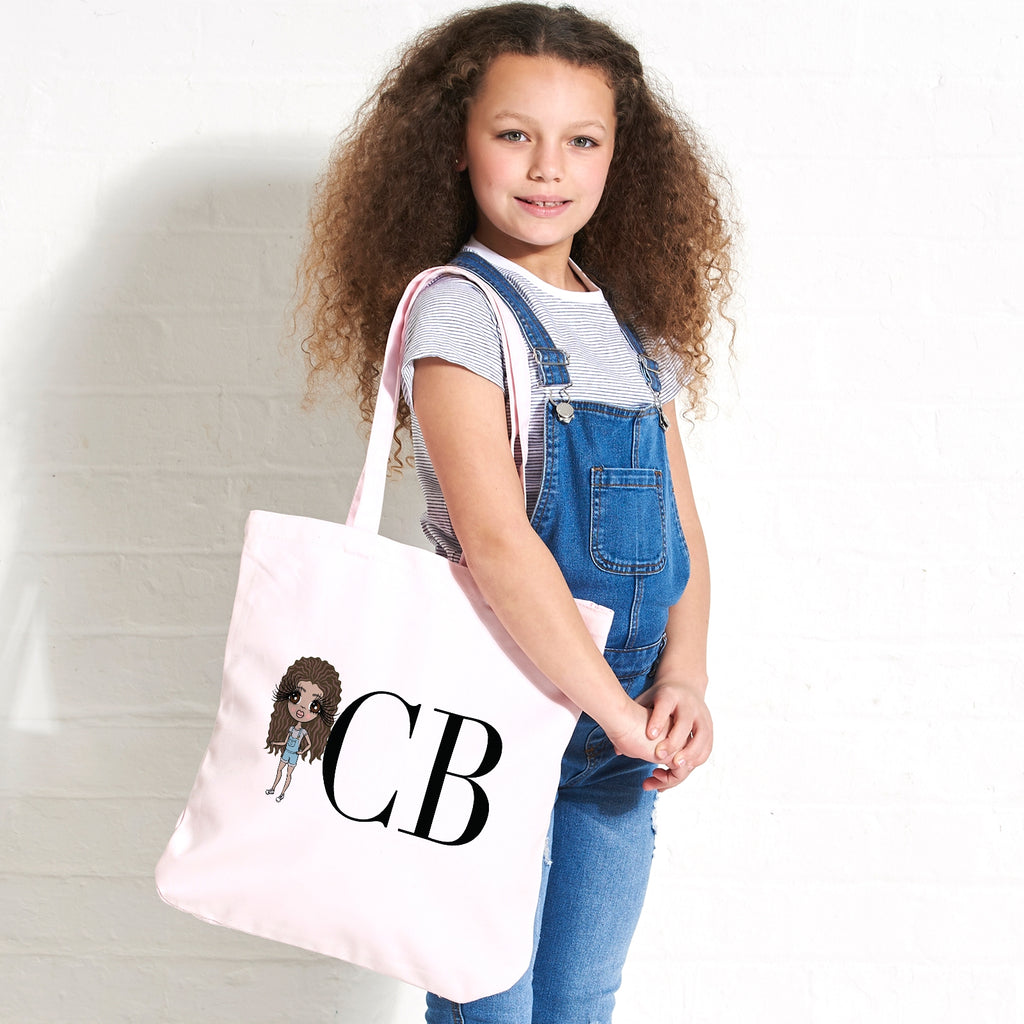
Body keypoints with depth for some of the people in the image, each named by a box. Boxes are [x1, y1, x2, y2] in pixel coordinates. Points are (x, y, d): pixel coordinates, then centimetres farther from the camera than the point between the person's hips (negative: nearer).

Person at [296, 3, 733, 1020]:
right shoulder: (456, 308, -12)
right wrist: (619, 712, -20)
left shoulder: (636, 324, 9)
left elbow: (680, 528, 11)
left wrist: (682, 678, -6)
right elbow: (495, 540, -22)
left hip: (618, 722, 6)